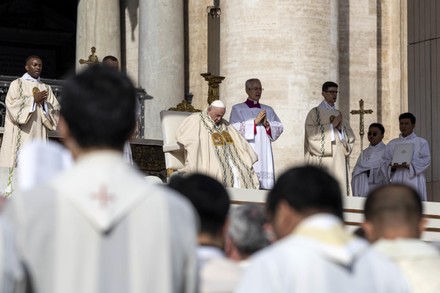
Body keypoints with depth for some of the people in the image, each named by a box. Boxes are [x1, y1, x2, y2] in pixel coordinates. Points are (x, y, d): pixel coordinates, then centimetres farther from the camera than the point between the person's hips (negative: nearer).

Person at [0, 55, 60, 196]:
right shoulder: (17, 84, 6)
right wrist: (34, 99, -10)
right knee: (18, 163, -10)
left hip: (38, 134, 4)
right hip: (20, 134, -4)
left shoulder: (46, 88, 17)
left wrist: (44, 103, -8)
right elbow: (12, 105, -8)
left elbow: (56, 110, 10)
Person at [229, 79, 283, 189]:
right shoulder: (237, 109, 6)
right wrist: (255, 122, -12)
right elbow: (235, 129, -7)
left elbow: (279, 128, 11)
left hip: (264, 154, 4)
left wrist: (267, 125, -8)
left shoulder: (268, 110, 18)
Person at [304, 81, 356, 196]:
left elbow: (350, 138, 13)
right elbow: (312, 135, -12)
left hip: (338, 160, 5)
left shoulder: (339, 114, 18)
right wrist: (332, 125, -10)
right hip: (322, 162, -5)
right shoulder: (315, 113, 1)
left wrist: (340, 127, -5)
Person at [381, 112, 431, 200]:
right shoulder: (392, 144, 19)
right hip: (396, 182, 3)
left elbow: (425, 160, -4)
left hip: (414, 182, -3)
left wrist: (409, 165, -19)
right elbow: (384, 161, 10)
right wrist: (392, 166, -13)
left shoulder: (421, 142, 9)